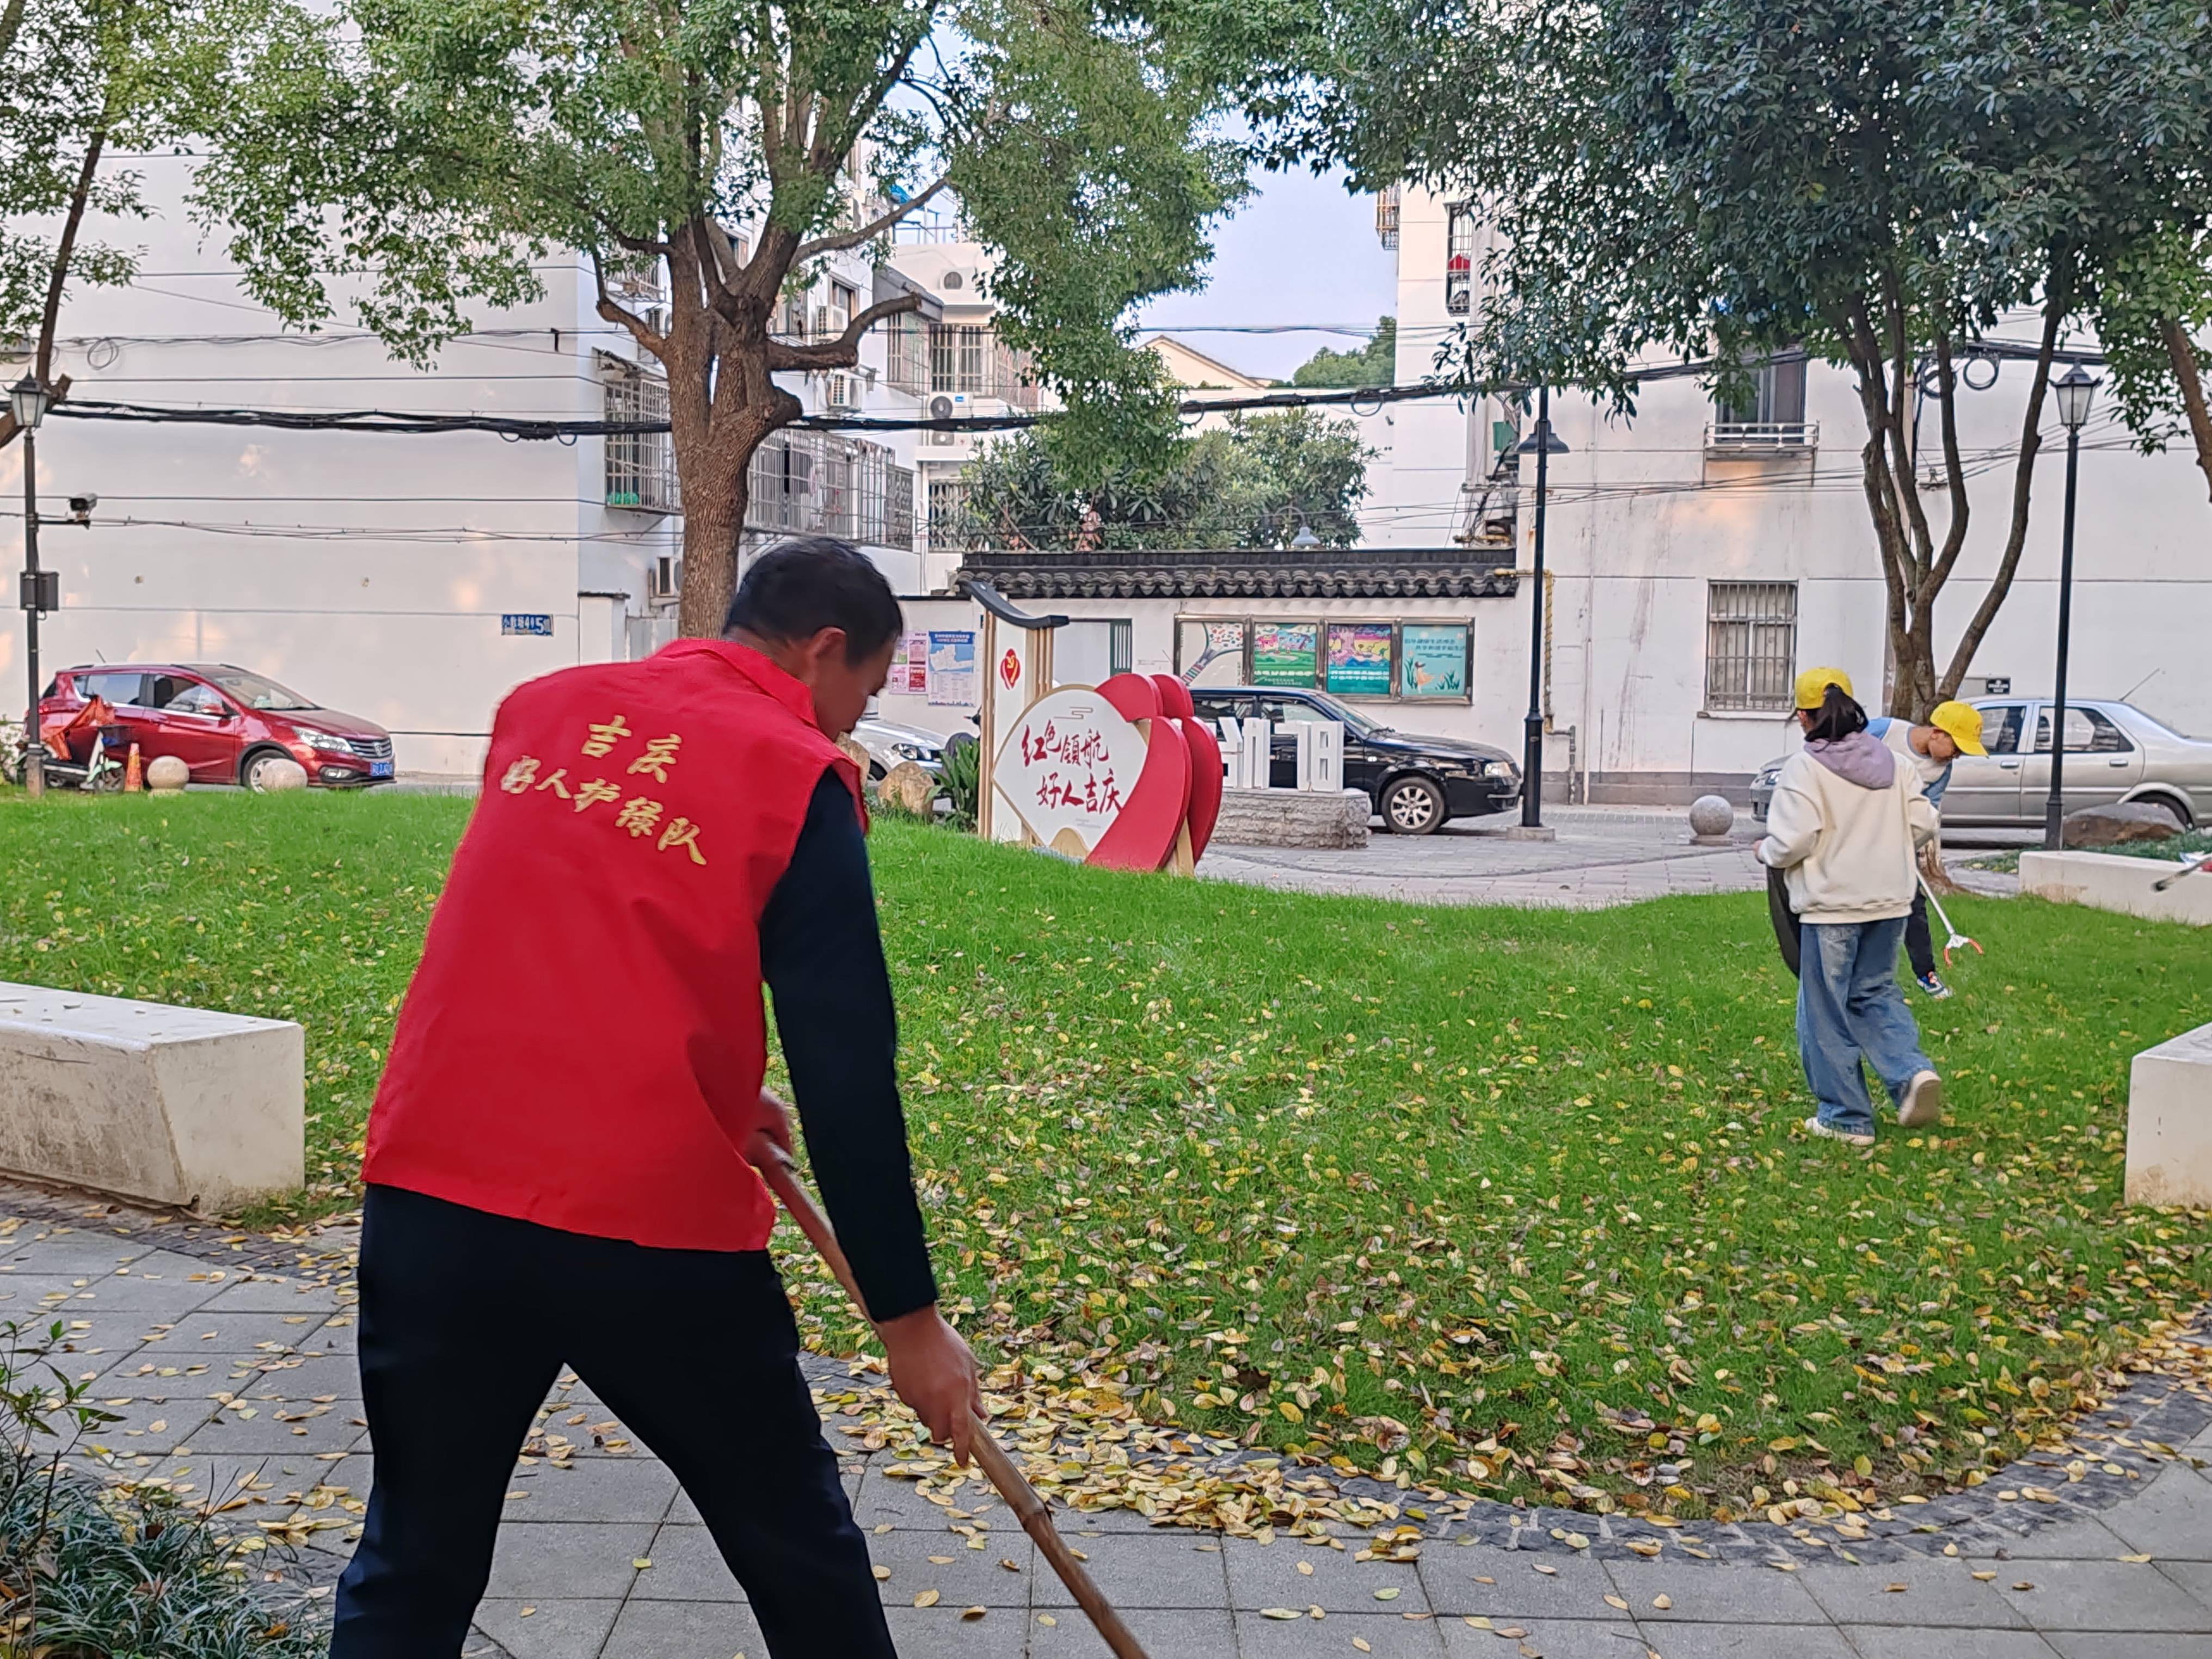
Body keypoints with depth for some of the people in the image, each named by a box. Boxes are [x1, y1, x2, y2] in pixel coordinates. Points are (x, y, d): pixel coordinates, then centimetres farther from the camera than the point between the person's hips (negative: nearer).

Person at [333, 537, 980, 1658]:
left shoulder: (544, 706, 12)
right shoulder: (797, 776, -5)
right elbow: (844, 1073, -8)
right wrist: (909, 1316, -2)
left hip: (431, 1195, 5)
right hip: (653, 1230, -4)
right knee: (799, 1554, 15)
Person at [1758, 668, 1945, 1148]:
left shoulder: (1805, 767, -12)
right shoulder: (1892, 762, 6)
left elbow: (1795, 840, -19)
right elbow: (1923, 823, 5)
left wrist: (1766, 852, 1)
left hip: (1831, 907, -6)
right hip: (1890, 902, 6)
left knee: (1827, 1012, 6)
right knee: (1876, 993, 21)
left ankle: (1846, 1117, 12)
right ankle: (1913, 1071, -3)